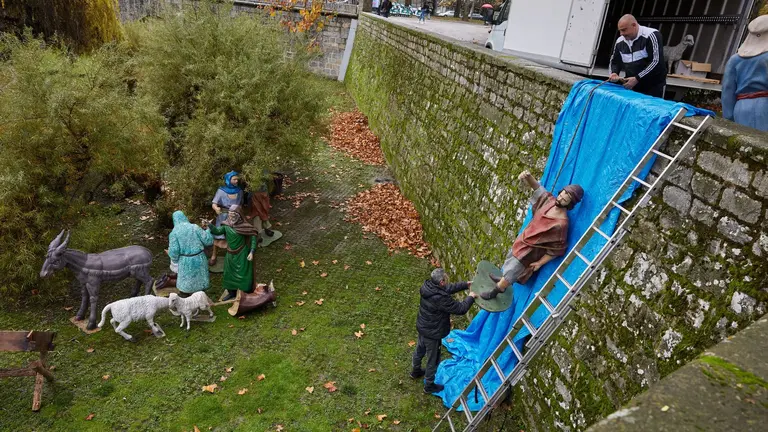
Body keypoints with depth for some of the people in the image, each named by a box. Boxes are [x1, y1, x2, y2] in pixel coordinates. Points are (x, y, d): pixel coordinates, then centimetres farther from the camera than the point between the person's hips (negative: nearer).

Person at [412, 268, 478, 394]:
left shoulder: (428, 286, -13)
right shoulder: (441, 299, -38)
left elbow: (448, 288, 4)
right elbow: (460, 309, -26)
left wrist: (465, 284, 4)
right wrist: (471, 297, -10)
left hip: (422, 327, 8)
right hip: (432, 333, -8)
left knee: (420, 350, 31)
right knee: (433, 359, 15)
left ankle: (416, 371, 57)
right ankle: (429, 385, 36)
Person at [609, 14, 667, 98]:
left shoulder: (651, 35, -14)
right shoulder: (620, 42, 6)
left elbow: (657, 62, -20)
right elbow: (615, 61, 19)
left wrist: (637, 78, -24)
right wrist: (614, 73, -4)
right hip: (633, 88, 6)